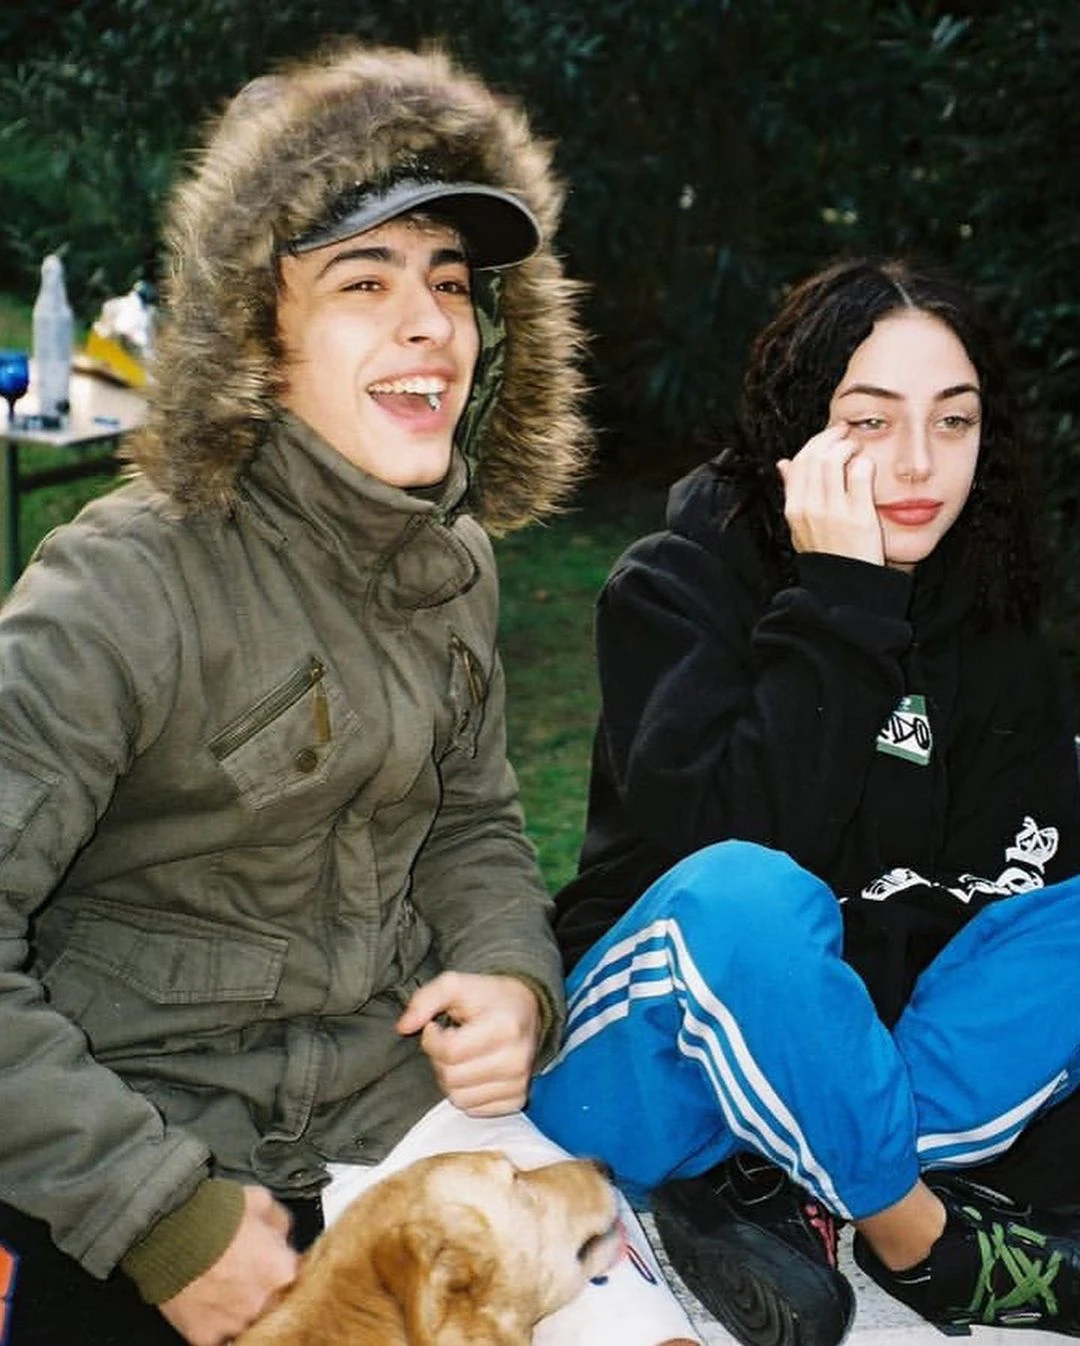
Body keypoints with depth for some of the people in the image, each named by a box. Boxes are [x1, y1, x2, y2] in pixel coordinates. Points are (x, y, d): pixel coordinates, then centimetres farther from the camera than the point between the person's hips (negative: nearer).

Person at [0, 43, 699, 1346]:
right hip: (153, 1141, -5)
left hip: (403, 1091, 6)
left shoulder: (454, 562, 2)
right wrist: (163, 1215, -21)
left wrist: (511, 978, -5)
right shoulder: (128, 585, -20)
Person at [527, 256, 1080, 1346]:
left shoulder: (990, 631, 3)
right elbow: (738, 844, -26)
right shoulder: (677, 586, -11)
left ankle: (777, 1193, -21)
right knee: (740, 893, -36)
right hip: (648, 1068, -5)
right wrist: (839, 603, -26)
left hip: (847, 1066, 5)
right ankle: (923, 1243, -17)